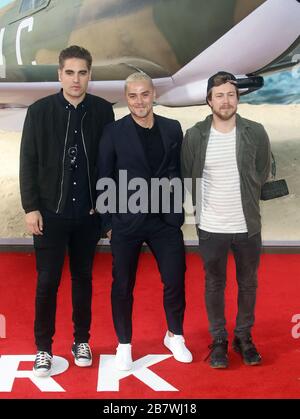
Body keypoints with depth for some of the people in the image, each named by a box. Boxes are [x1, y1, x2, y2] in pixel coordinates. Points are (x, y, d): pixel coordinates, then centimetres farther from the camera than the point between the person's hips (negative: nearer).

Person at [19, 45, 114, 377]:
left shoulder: (102, 110, 0)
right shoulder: (40, 111, -3)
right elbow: (28, 162, -2)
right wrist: (31, 207, -7)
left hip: (88, 212, 2)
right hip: (50, 211, -1)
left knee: (83, 278, 12)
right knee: (47, 281, 3)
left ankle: (81, 341, 26)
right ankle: (43, 348, 17)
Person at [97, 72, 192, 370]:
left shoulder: (172, 129, 5)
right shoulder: (113, 132, -4)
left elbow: (179, 172, 10)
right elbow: (103, 180, -2)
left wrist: (176, 209, 2)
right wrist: (108, 222, -4)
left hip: (165, 220, 3)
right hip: (126, 222, -2)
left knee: (175, 280, 7)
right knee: (123, 285, 8)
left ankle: (175, 336, 31)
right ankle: (124, 345, 26)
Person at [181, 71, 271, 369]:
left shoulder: (256, 132, -3)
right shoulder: (194, 136, -5)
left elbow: (263, 172, 9)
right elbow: (186, 177, 5)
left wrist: (246, 200, 9)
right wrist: (203, 205, 6)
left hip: (247, 226, 1)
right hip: (210, 227, -1)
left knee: (248, 283, 13)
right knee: (214, 285, 11)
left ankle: (243, 337, 31)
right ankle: (219, 340, 26)